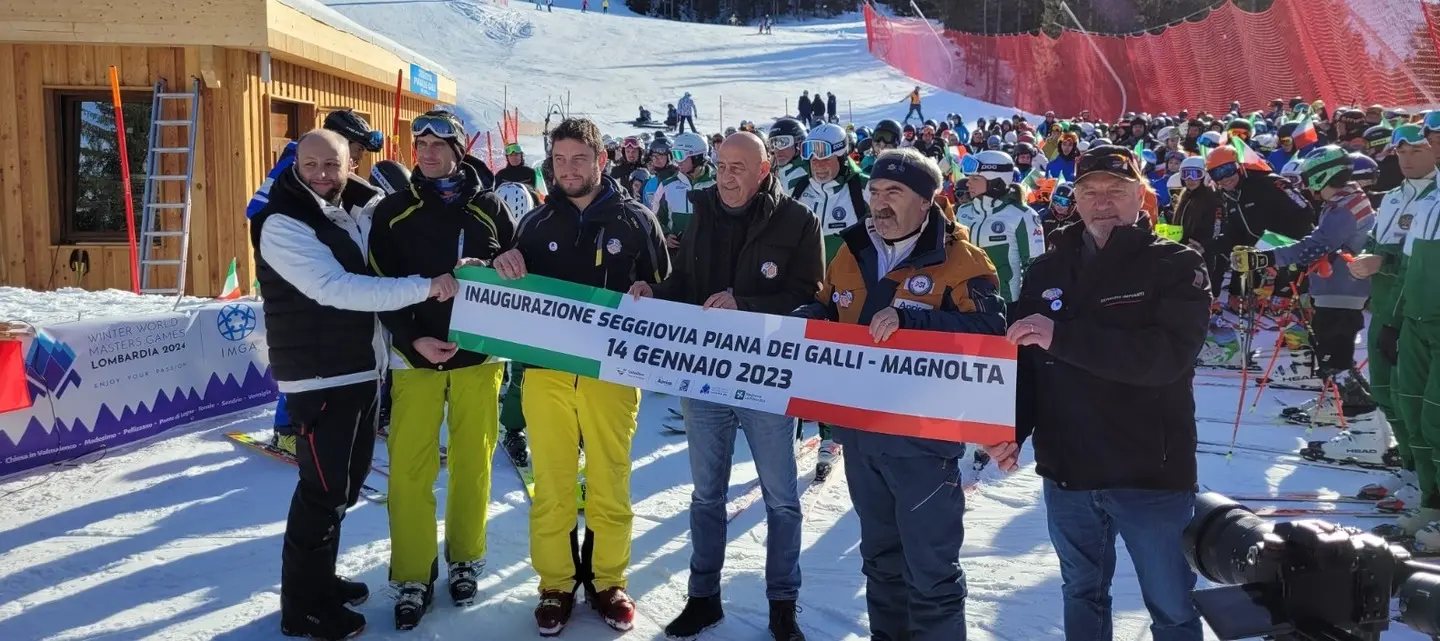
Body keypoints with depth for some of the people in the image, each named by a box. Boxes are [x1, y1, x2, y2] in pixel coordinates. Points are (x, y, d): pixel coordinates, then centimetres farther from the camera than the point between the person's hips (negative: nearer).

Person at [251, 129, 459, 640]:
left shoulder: (357, 212, 10)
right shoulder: (282, 224, -15)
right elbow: (337, 290, -26)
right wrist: (425, 286, -27)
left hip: (363, 369, 8)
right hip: (320, 377, -8)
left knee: (347, 482, 17)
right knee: (323, 490, -4)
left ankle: (320, 579, 33)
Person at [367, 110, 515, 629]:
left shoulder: (490, 208, 4)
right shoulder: (394, 212, 3)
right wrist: (411, 339, -14)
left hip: (478, 354, 1)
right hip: (415, 355, 0)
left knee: (472, 462, 8)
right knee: (410, 469, -1)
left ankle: (464, 560, 24)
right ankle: (413, 577, 11)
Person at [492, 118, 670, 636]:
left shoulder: (636, 220, 3)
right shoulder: (536, 222, 8)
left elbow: (664, 291, 8)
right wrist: (504, 264, -6)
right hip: (546, 369, 2)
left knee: (609, 483, 7)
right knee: (551, 484, 6)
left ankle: (607, 581, 22)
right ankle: (556, 584, 19)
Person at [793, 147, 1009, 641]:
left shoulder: (959, 260, -10)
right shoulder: (852, 254, 8)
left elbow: (989, 329, -22)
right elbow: (825, 312, 20)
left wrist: (907, 316, -31)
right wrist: (805, 319, -3)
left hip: (923, 434, -6)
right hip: (860, 430, 6)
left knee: (929, 570, 1)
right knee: (880, 558, 21)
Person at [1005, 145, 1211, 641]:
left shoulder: (1176, 266, -6)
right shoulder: (1048, 270, 6)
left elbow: (1168, 355, -22)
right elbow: (1022, 362, 7)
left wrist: (1062, 336, -28)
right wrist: (1011, 430, -10)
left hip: (1151, 471, -4)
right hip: (1066, 470, 4)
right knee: (1082, 593, 20)